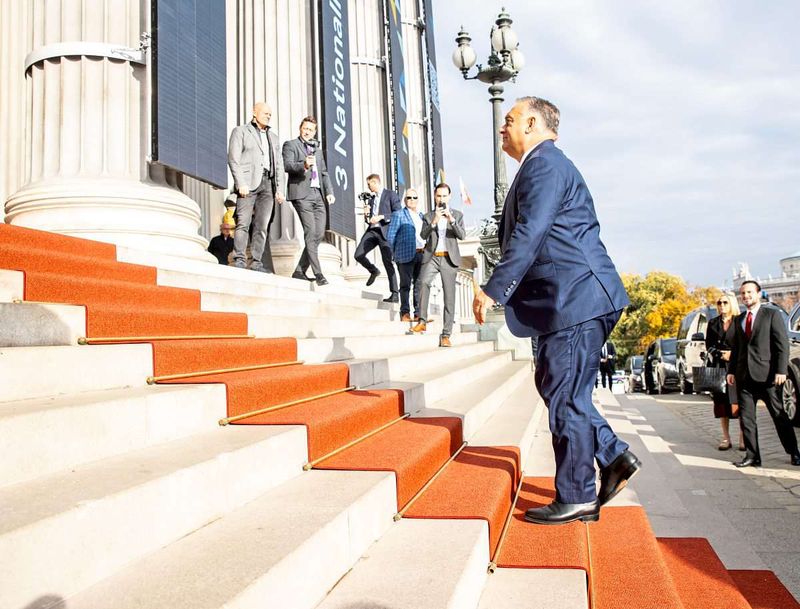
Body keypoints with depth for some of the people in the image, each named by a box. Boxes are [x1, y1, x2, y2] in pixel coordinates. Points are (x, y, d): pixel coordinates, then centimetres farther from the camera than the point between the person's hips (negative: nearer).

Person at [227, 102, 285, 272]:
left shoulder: (273, 137, 25)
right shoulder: (240, 131, 10)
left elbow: (279, 164, 20)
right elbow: (233, 159, -1)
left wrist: (279, 189, 8)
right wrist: (241, 183, -13)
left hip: (268, 183, 5)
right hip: (248, 182, -5)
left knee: (262, 225, -1)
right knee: (243, 223, -11)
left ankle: (257, 262, 0)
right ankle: (239, 260, -11)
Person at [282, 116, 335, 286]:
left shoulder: (317, 149, 28)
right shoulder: (290, 145, 8)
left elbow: (324, 172, 27)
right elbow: (287, 165, -8)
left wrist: (329, 191, 11)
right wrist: (303, 165, -27)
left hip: (318, 196, 6)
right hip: (301, 194, -6)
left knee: (319, 234, -1)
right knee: (310, 233, -13)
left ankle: (300, 271, 8)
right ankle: (318, 274, -15)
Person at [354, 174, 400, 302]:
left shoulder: (391, 195, 4)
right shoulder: (371, 199, 24)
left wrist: (381, 216, -15)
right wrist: (366, 215, 3)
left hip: (385, 231, -6)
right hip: (372, 230, 6)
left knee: (387, 262, -8)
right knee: (358, 255, -10)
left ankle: (395, 294, -3)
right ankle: (374, 271, 18)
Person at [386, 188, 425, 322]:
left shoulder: (421, 216, 18)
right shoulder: (398, 215, 2)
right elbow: (390, 236, -1)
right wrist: (397, 253, -2)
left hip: (421, 254, 5)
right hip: (407, 255, -5)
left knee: (420, 284, 6)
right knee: (406, 285, -2)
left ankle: (419, 314, 11)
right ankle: (405, 313, 1)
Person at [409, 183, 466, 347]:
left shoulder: (457, 215, 11)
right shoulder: (428, 216, 14)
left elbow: (462, 235, -4)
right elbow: (423, 235, -1)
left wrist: (451, 220, -18)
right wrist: (433, 222, -16)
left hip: (449, 259, 0)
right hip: (431, 258, 0)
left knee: (449, 297, -2)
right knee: (424, 282, -30)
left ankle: (446, 335, 0)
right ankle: (422, 321, -23)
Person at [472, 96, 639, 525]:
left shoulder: (544, 164, -10)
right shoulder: (544, 165, 23)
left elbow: (528, 236, -21)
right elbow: (525, 235, 24)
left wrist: (493, 290, -20)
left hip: (575, 299, -11)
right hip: (572, 299, 11)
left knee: (566, 396, -3)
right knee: (553, 386, 16)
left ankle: (577, 499, 10)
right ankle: (614, 456, 22)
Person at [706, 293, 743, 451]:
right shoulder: (713, 323, 14)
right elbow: (709, 346, 12)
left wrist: (733, 354, -11)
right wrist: (721, 355, -4)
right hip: (718, 367, 3)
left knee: (740, 402, -9)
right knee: (721, 402, 1)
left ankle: (743, 438, -3)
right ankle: (726, 438, 7)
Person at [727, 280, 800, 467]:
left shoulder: (772, 314, 0)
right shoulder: (739, 319, 16)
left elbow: (782, 344, -5)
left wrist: (781, 371, -13)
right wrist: (731, 371, 10)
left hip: (767, 374, -5)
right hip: (744, 375, 5)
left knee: (779, 415, 4)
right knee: (746, 417, 4)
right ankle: (752, 456, 9)